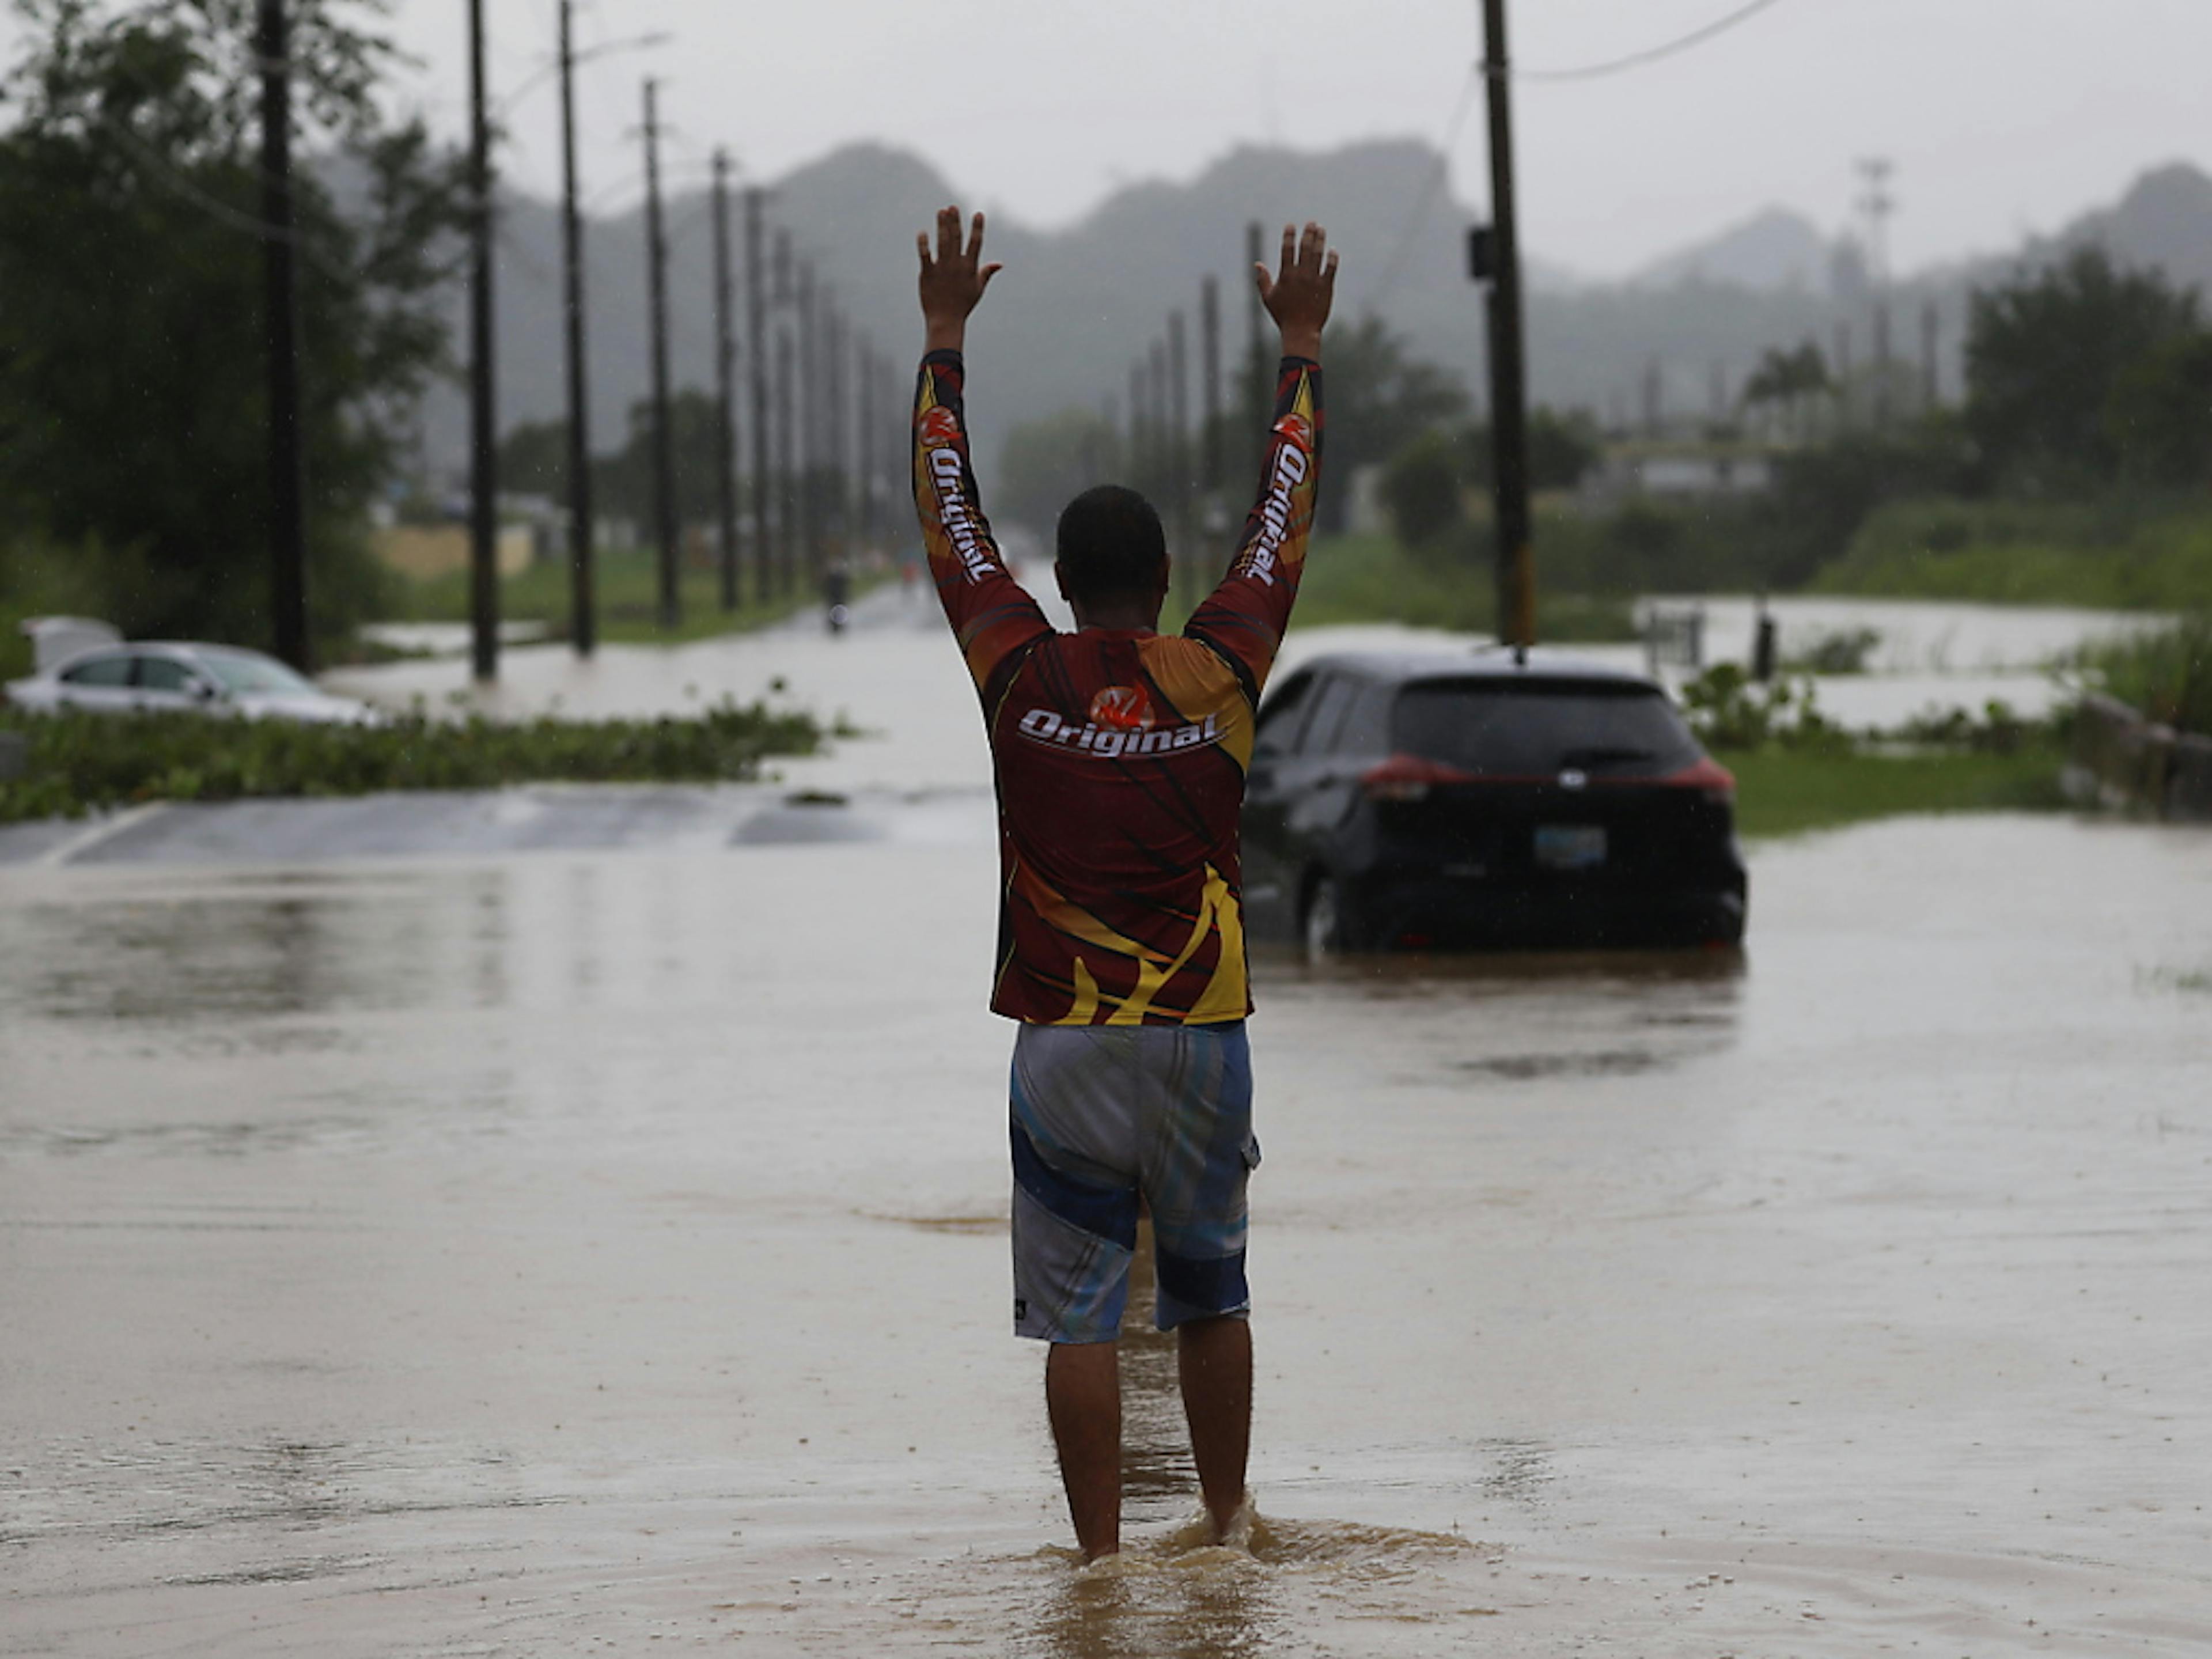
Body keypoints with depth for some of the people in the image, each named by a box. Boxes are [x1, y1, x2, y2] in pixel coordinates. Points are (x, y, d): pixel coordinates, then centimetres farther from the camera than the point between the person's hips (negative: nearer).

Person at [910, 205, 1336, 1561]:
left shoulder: (1022, 677, -3)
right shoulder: (1221, 674, -1)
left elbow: (950, 510, 8)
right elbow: (1284, 518, 12)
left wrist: (948, 334, 17)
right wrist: (1301, 350, 22)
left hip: (1064, 1041, -1)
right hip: (1202, 1032, 1)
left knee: (1078, 1312, -1)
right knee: (1211, 1294, 14)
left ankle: (1102, 1562, -3)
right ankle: (1228, 1535, 20)